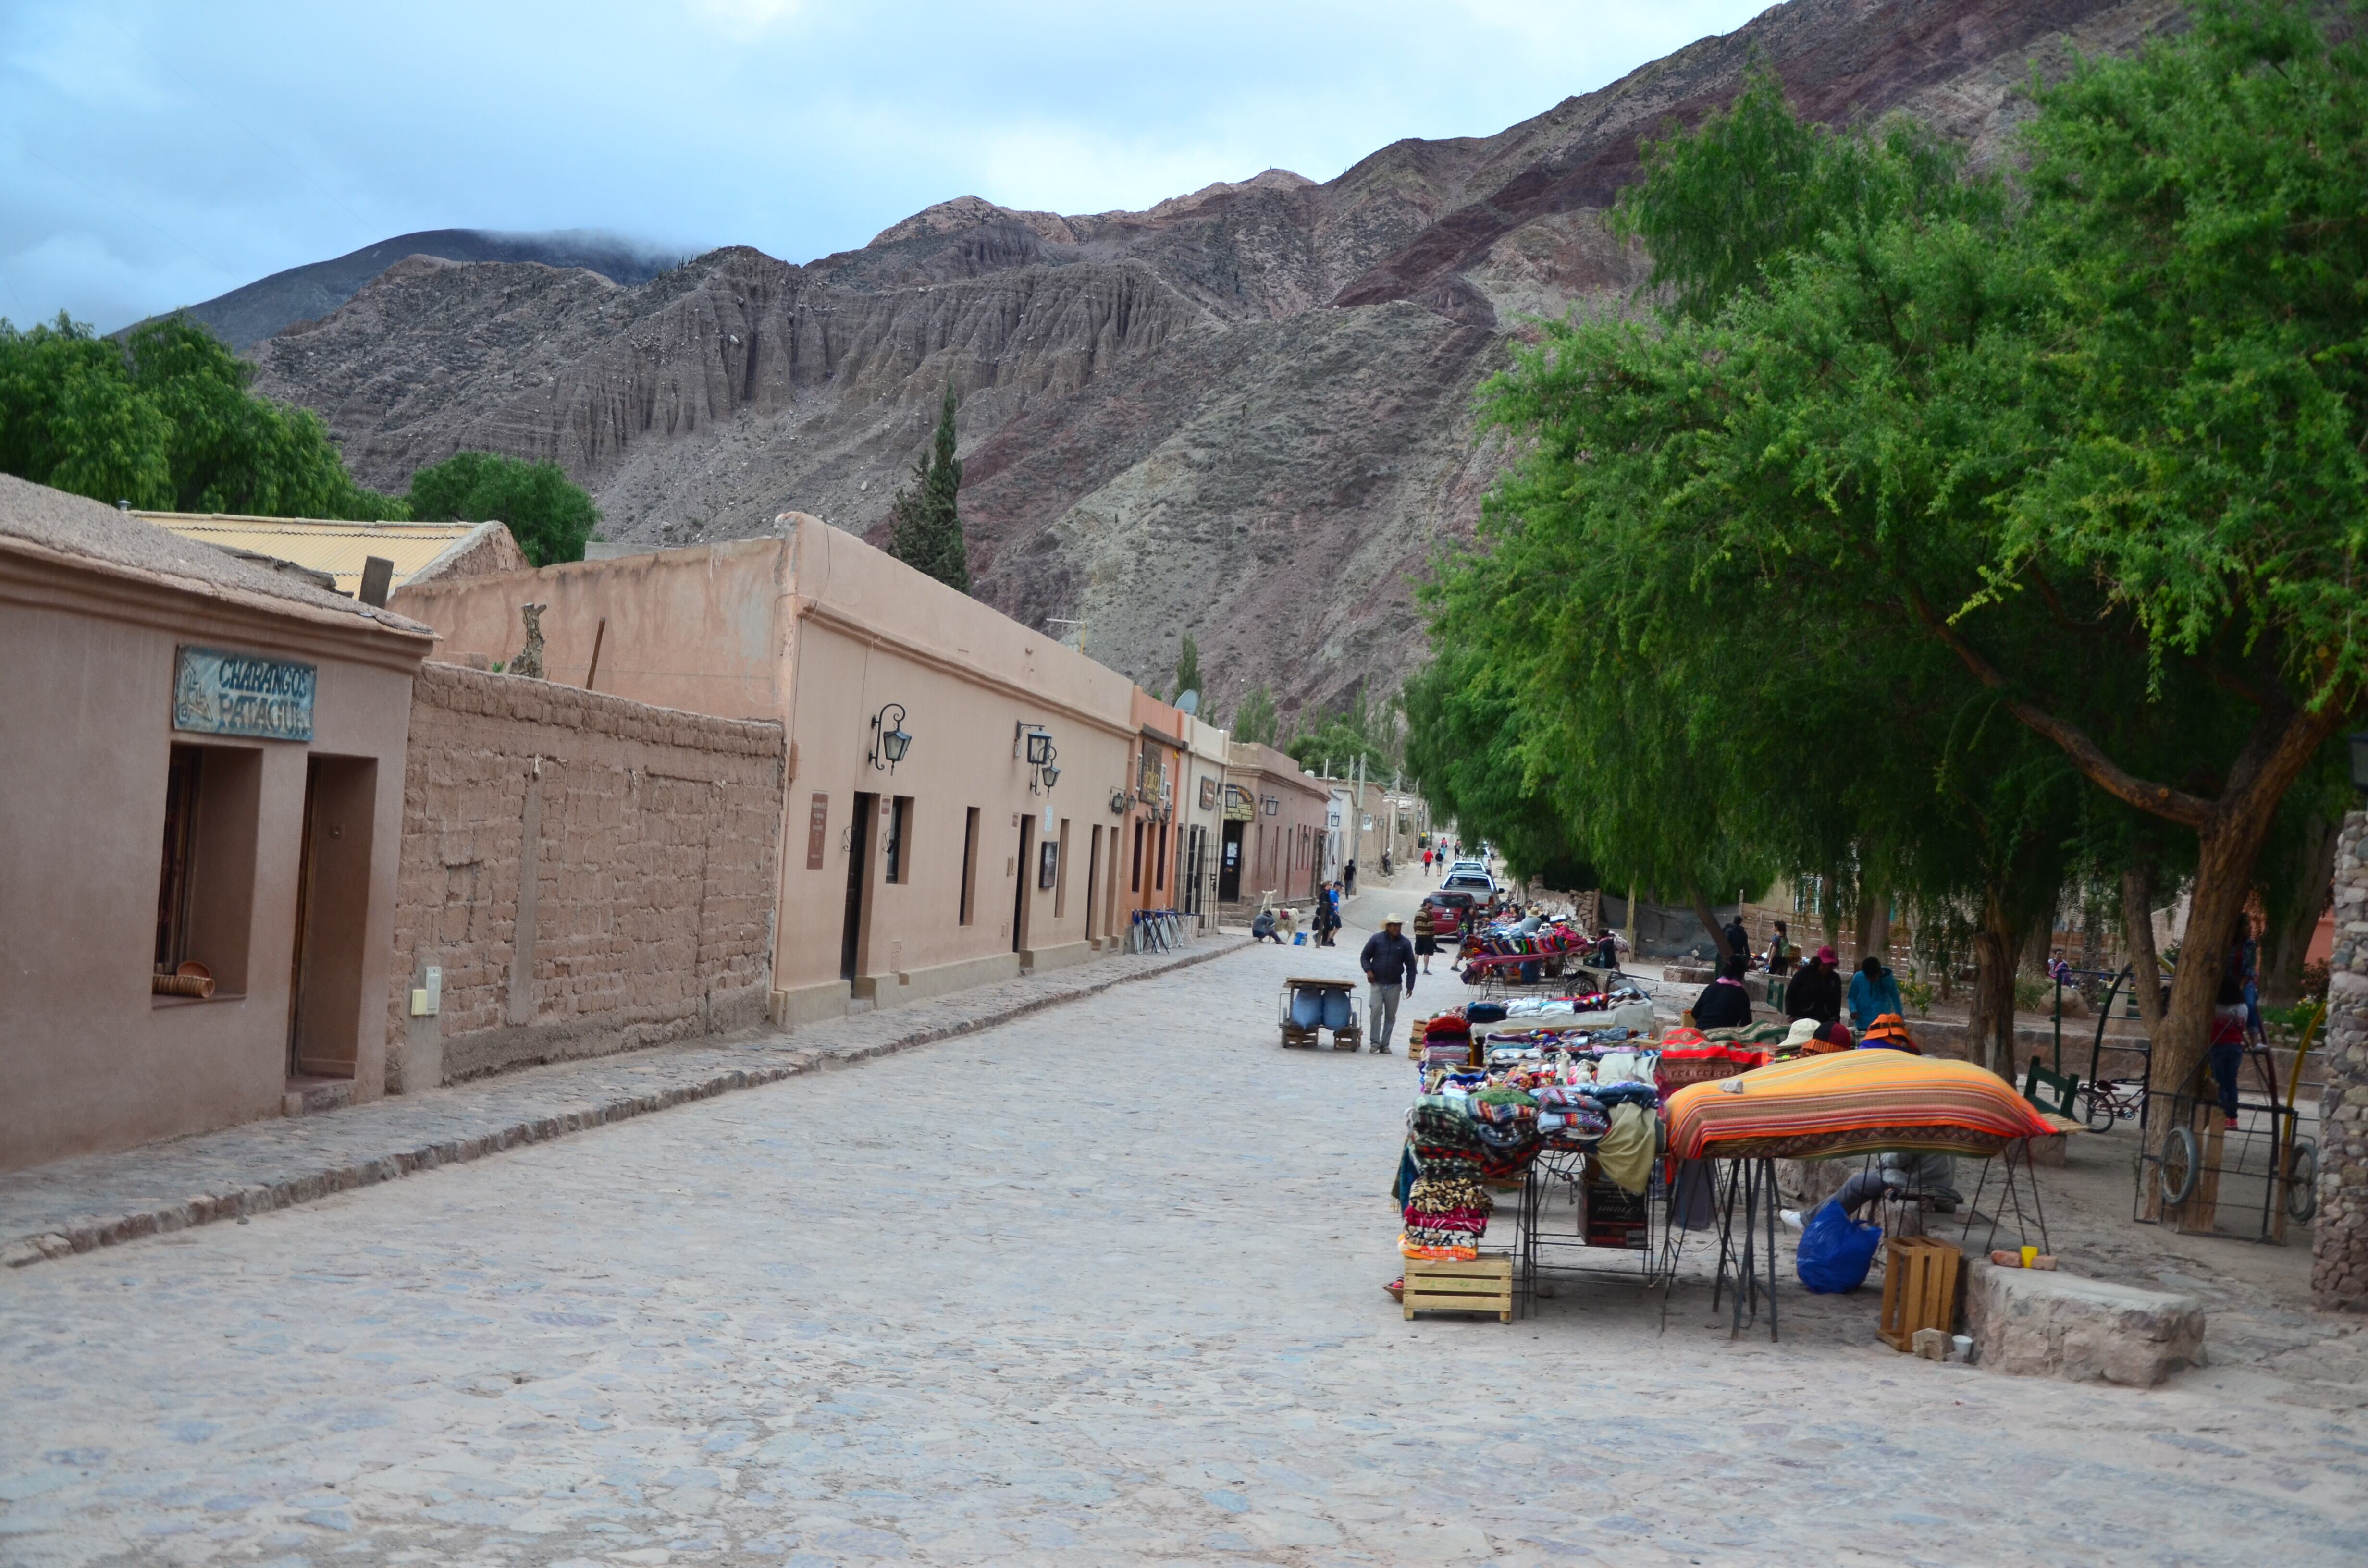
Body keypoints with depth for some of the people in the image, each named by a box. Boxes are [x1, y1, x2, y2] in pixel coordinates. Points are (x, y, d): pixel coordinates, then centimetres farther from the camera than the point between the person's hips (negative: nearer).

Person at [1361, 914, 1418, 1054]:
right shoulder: (1376, 939, 0)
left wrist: (1410, 986, 1)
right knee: (1376, 1011, -13)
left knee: (1391, 1015, 5)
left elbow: (1411, 965, 6)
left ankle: (1385, 1044, 14)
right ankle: (1375, 1042, -7)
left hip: (1395, 985, 2)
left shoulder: (1405, 943, 2)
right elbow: (1365, 957, 7)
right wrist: (1368, 970, -11)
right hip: (1377, 983, -1)